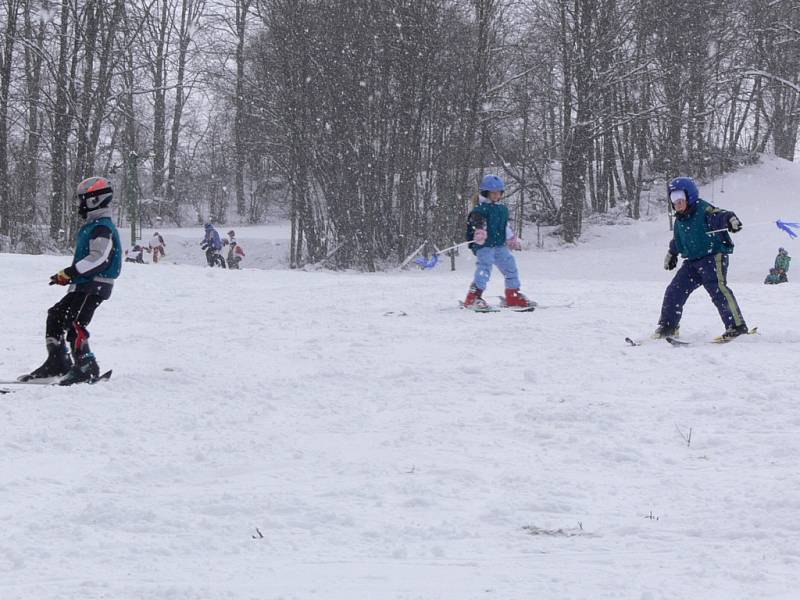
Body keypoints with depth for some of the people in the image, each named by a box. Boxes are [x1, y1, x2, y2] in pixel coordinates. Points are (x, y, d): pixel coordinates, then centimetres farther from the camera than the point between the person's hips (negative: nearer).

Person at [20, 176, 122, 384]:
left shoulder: (102, 228, -14)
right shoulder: (93, 226, 20)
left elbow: (98, 259, -24)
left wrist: (67, 274, -22)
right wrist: (69, 276, 15)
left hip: (94, 286, -11)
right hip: (83, 286, 11)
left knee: (74, 324, -17)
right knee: (55, 316, 11)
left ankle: (86, 367, -14)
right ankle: (57, 362, 14)